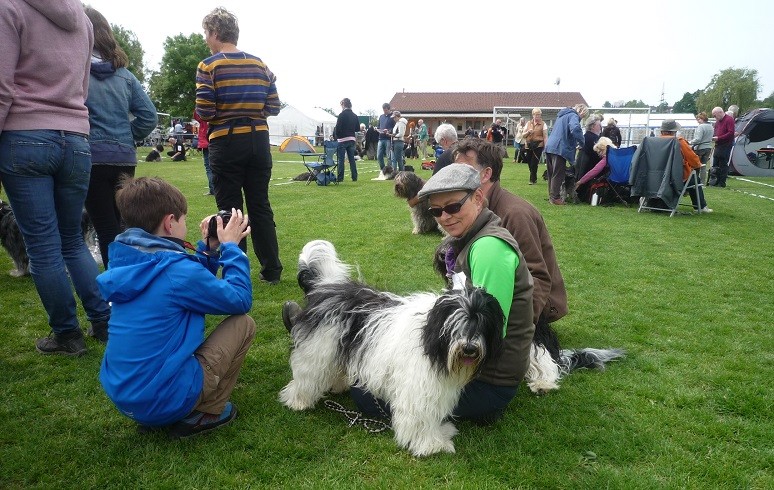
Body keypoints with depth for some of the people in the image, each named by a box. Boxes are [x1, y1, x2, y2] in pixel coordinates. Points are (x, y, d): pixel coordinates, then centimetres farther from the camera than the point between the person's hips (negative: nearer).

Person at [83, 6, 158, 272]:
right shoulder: (124, 73, 9)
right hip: (124, 158, 5)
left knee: (106, 228, 1)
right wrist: (125, 139, 13)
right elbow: (149, 117, 5)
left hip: (91, 157, -5)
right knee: (119, 223, 17)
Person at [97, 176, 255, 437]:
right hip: (163, 401, -8)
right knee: (244, 324, 2)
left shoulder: (125, 260, 3)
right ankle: (206, 413, 6)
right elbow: (241, 301, -8)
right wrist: (230, 247, -2)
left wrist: (209, 249, 9)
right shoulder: (177, 270, -21)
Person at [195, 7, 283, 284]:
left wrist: (222, 112, 10)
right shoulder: (260, 65, 7)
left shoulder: (209, 66, -5)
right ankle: (272, 270, 15)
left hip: (226, 142, -4)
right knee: (260, 206, 11)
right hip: (259, 140, 4)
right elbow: (274, 107, 6)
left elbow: (204, 112, -12)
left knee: (230, 210, 4)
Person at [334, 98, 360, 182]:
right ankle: (354, 177, 10)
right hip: (352, 139, 6)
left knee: (341, 159, -1)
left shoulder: (341, 115, -11)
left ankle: (340, 178, -1)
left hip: (342, 139, -6)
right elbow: (358, 128, 11)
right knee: (352, 159, 10)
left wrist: (335, 135, 2)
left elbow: (338, 128, -14)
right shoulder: (354, 116, 8)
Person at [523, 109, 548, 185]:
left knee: (534, 164, -9)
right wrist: (528, 132, -6)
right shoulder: (528, 123, 12)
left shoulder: (543, 124, 2)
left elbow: (545, 137, -2)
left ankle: (532, 180, 3)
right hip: (529, 146, 4)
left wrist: (545, 147, -9)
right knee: (529, 163, 6)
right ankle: (534, 178, 24)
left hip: (538, 146, -4)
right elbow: (523, 135, 14)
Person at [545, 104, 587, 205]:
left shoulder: (562, 115, 24)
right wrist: (581, 142, -12)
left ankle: (552, 195, 21)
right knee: (558, 175, -3)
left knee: (551, 174, 14)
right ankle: (555, 197, -1)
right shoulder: (573, 116, -6)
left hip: (549, 147, 9)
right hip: (559, 149, -9)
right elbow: (575, 129, -26)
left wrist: (574, 143, 28)